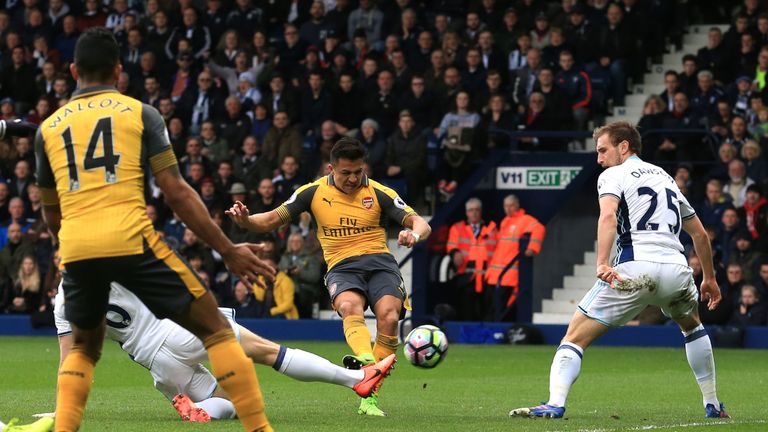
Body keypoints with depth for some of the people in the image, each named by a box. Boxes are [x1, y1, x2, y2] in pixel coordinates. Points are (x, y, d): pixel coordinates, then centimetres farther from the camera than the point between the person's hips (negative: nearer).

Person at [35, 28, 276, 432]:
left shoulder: (48, 128, 17)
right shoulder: (139, 113, 7)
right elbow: (176, 191, 1)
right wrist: (227, 250, 5)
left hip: (74, 248, 3)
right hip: (131, 240, -3)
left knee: (83, 347, 26)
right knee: (215, 328, 6)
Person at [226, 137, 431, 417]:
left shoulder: (379, 194, 5)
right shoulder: (314, 192, 7)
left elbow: (420, 224, 0)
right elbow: (273, 220, 7)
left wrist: (414, 234, -25)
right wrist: (246, 220, -14)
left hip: (380, 263, 0)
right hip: (341, 267, 0)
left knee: (388, 317, -28)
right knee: (349, 306, -35)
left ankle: (370, 395, -23)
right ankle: (366, 361, -65)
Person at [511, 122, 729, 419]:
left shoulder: (613, 175, 9)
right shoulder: (666, 178, 28)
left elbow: (608, 216, -13)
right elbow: (699, 233, 33)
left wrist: (602, 264, -25)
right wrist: (709, 278, 44)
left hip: (636, 269, -6)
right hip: (676, 269, 6)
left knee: (576, 337, -2)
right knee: (692, 326, 36)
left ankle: (555, 404, -22)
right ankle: (712, 404, 35)